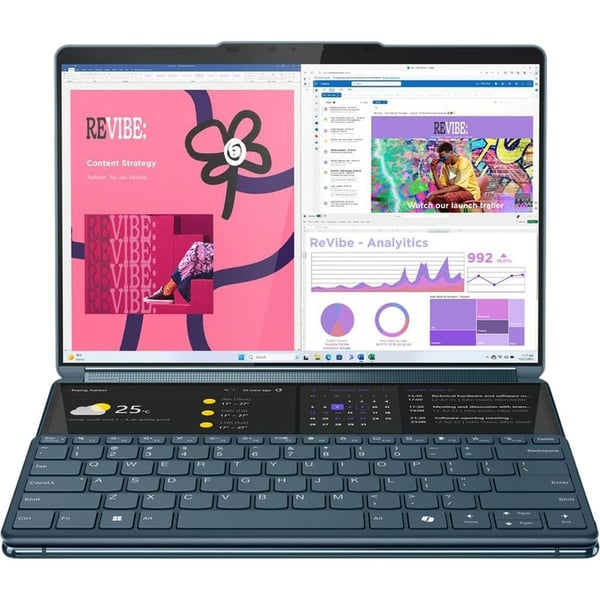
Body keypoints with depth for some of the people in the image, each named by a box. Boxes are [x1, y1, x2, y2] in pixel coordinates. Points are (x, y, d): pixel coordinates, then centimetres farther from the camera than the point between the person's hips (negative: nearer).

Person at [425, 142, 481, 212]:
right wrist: (434, 171, -14)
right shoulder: (445, 166, 2)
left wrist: (434, 193, -31)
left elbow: (457, 187, -26)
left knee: (448, 196, -34)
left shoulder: (463, 162, -19)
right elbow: (441, 187, -4)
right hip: (456, 192, 7)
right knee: (434, 198, -16)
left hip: (471, 192, -7)